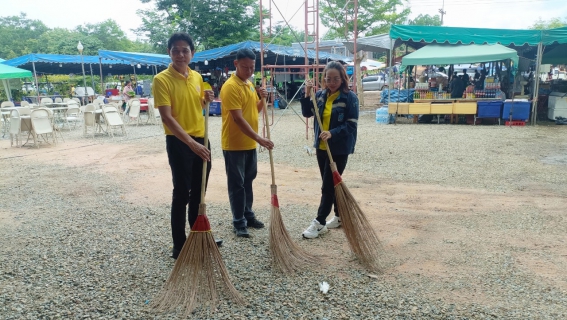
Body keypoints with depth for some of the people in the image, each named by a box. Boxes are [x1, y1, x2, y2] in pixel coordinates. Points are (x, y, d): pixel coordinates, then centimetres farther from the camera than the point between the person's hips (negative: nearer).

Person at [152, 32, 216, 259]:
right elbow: (167, 117, -21)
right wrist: (191, 143, -29)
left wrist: (207, 100, -1)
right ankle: (179, 246, 12)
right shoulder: (162, 79, -13)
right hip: (179, 142, -6)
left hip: (201, 139, 7)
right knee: (182, 193, -1)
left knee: (199, 192, 16)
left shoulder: (197, 77, 7)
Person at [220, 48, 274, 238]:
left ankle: (248, 216, 28)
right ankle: (239, 223, 9)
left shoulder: (250, 84, 10)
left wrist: (262, 99, -2)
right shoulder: (230, 86, -18)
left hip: (249, 144, 8)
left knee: (248, 182, 16)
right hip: (234, 145, -8)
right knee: (236, 185, 0)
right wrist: (259, 138, -29)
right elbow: (238, 118, -24)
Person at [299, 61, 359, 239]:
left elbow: (351, 125, -16)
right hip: (321, 147, 6)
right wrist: (307, 94, -14)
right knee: (332, 184, 16)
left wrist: (332, 133, -30)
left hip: (340, 149, -6)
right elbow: (307, 113, -1)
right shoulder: (320, 95, 4)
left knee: (328, 186, -1)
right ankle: (340, 215, 31)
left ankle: (320, 222, 7)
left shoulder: (350, 97, -12)